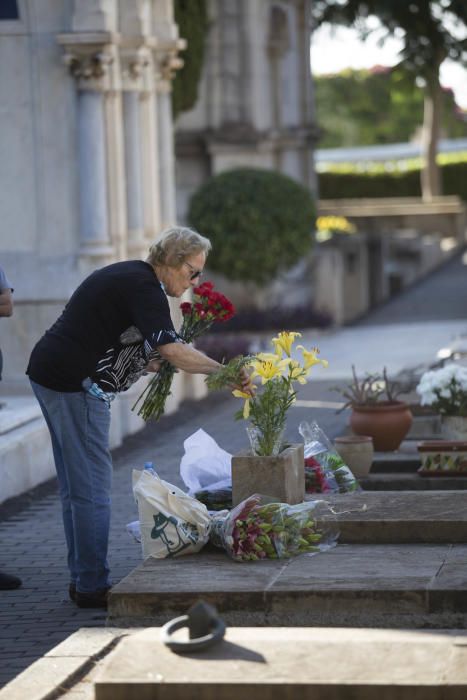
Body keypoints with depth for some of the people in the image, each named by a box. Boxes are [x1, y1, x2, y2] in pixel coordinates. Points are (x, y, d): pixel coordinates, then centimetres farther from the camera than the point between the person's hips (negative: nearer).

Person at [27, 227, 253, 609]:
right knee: (92, 487, -6)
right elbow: (172, 349, -25)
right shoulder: (144, 286, -14)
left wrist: (148, 363, 9)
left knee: (75, 486, 14)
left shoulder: (125, 276, 18)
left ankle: (82, 579, 20)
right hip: (76, 385, -11)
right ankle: (92, 587, -2)